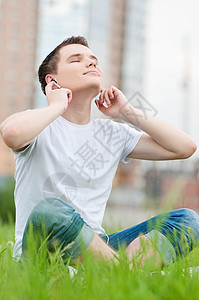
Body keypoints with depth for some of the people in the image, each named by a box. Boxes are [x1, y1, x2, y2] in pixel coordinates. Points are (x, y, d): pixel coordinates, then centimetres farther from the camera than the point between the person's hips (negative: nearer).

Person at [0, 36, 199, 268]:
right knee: (49, 210, -39)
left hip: (94, 246, 6)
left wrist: (127, 113, 10)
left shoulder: (112, 133, 17)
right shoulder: (40, 127, 1)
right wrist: (57, 106, -8)